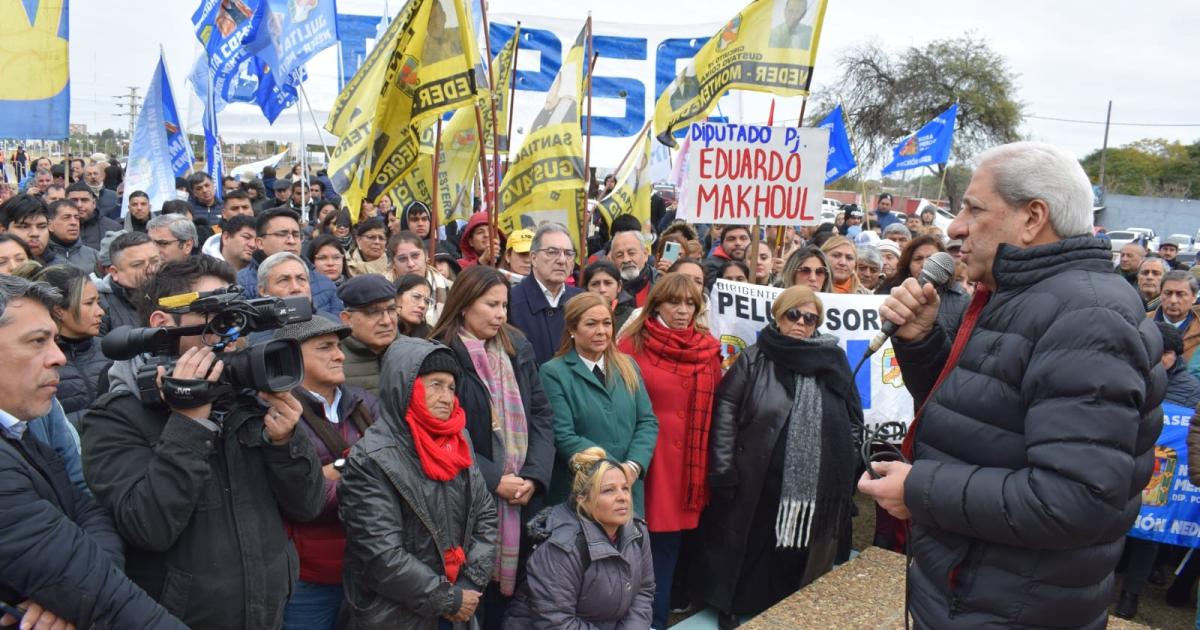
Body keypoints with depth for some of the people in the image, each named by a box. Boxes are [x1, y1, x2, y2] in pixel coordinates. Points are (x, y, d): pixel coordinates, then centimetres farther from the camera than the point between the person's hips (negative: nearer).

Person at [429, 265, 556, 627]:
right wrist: (493, 480, -15)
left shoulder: (518, 348, 7)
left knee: (512, 583, 13)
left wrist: (534, 475, -8)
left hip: (524, 494, 5)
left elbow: (542, 414, 5)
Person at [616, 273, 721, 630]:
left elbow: (715, 408, 8)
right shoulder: (632, 344, -4)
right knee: (641, 539, 2)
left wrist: (710, 459, 4)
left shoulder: (708, 349, 7)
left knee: (669, 540, 8)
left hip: (688, 459, 3)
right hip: (644, 456, -3)